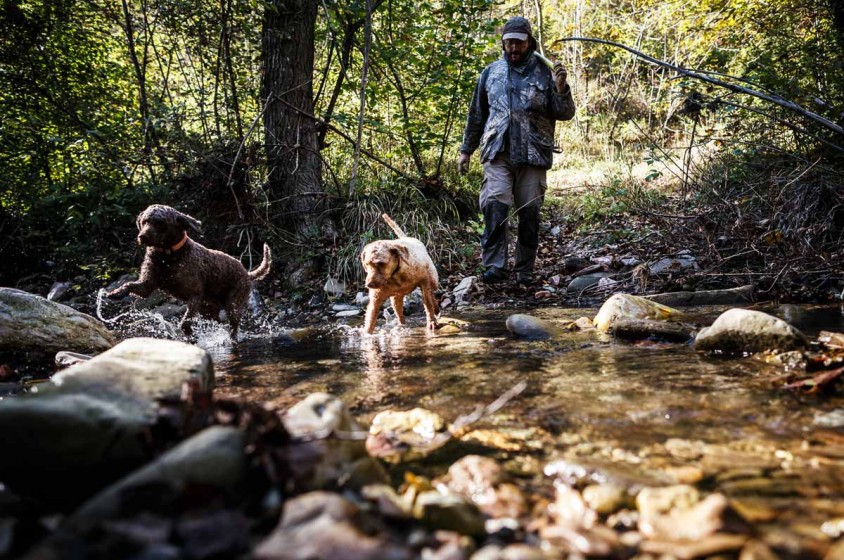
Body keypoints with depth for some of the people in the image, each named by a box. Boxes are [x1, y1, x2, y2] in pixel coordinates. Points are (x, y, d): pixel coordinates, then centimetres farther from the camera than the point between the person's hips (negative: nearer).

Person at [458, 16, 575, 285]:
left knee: (529, 213, 3)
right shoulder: (491, 72, 11)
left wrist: (561, 89, -15)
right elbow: (476, 115, 19)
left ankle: (525, 270, 13)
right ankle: (495, 266, -16)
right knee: (495, 205, -16)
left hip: (533, 155, 0)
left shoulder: (545, 72, 5)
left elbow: (564, 114, 3)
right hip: (497, 153, 1)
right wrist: (466, 150, 19)